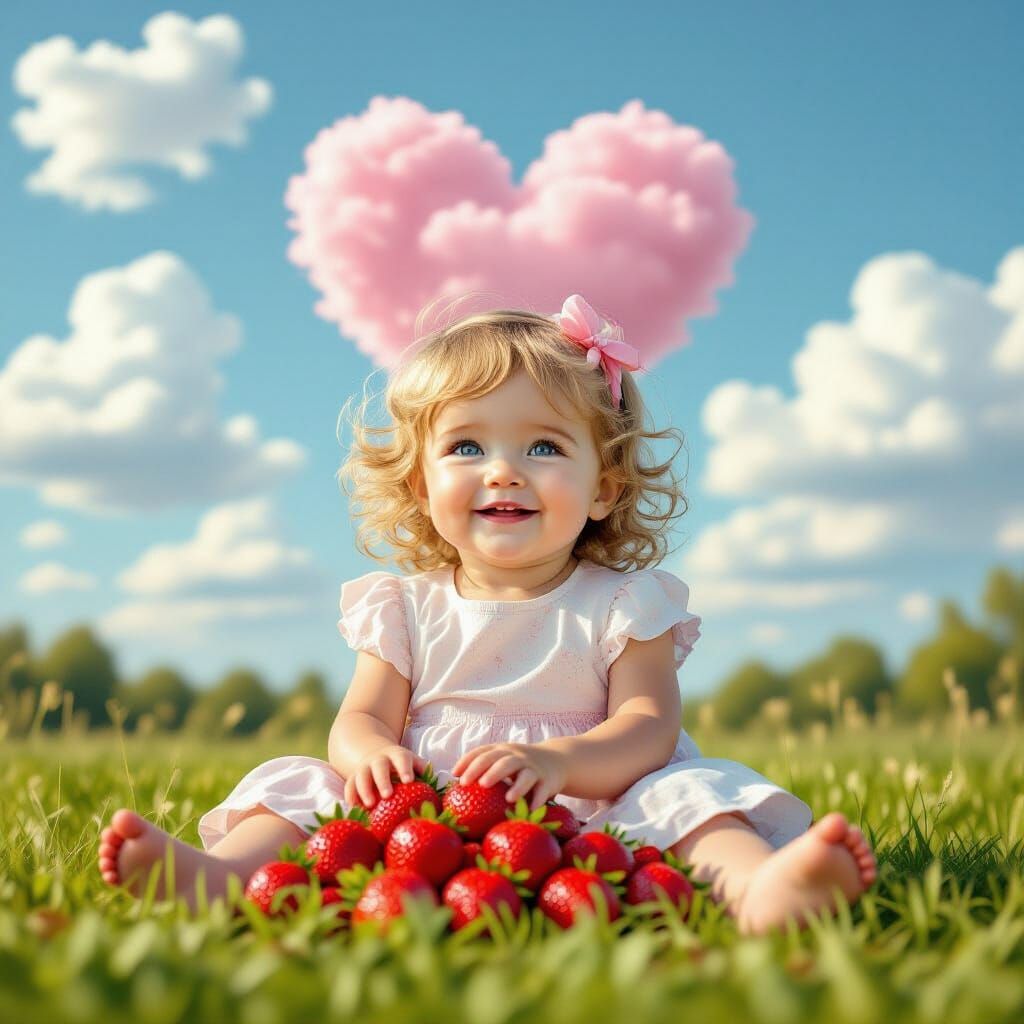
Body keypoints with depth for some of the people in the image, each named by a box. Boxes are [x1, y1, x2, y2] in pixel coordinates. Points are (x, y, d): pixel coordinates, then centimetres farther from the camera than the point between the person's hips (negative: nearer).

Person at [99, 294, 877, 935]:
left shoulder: (622, 604, 5)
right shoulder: (406, 609, 13)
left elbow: (649, 729, -7)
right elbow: (362, 718, 6)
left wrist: (559, 760, -30)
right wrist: (370, 752, -22)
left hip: (586, 810, -2)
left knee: (684, 792, -28)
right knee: (297, 786, -16)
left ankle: (758, 885, -57)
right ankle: (220, 872, -45)